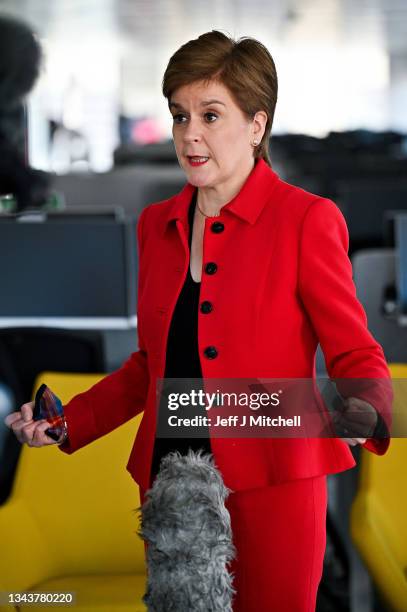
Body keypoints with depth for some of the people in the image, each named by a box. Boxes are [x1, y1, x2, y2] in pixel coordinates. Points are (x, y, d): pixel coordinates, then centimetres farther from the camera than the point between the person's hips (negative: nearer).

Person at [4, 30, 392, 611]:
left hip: (269, 488, -5)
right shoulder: (157, 224, 11)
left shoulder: (306, 219, -6)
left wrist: (364, 413, -26)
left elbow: (354, 354, -5)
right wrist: (66, 421, 8)